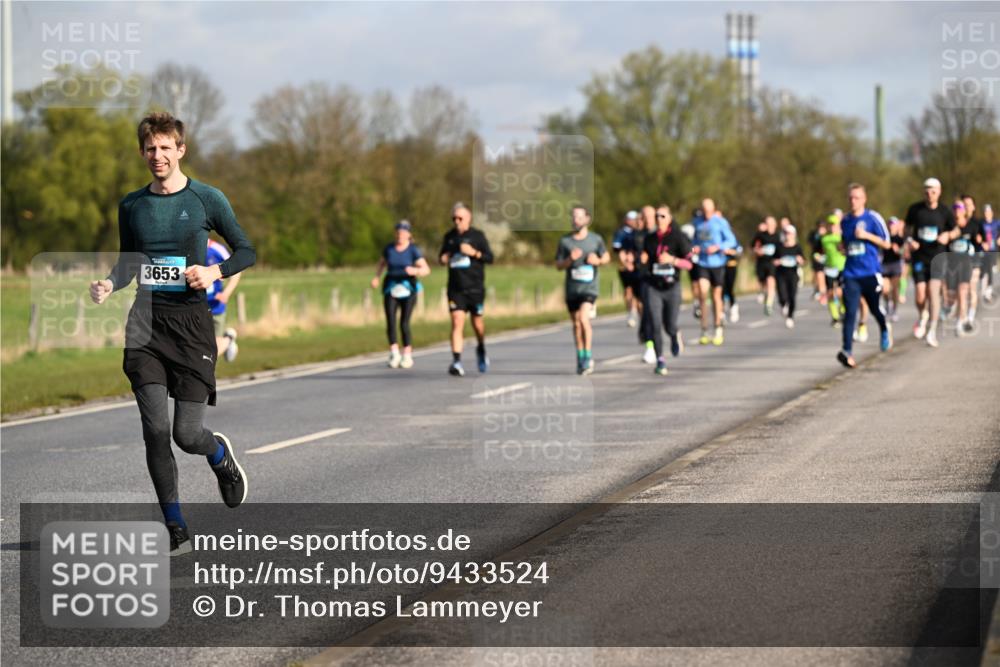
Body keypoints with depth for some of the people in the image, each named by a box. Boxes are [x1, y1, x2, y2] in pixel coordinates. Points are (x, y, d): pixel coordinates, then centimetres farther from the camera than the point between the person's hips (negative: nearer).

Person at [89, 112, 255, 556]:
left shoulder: (206, 199, 0)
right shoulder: (132, 205, 10)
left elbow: (247, 252, 6)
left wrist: (215, 271, -13)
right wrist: (109, 285, -2)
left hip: (191, 320, -3)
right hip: (146, 321, 3)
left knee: (188, 434, -7)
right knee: (155, 431, -6)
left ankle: (222, 456, 31)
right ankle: (176, 530, 4)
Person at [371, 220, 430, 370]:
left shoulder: (413, 250, -6)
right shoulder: (389, 248, 5)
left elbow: (426, 269, -12)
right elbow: (381, 263, 22)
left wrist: (415, 271, -32)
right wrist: (377, 277, 5)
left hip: (407, 289, -3)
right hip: (391, 289, 3)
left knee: (404, 323, -3)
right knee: (390, 321, -12)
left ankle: (407, 355, 10)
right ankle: (394, 353, -5)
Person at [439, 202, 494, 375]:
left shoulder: (477, 236, -1)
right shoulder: (449, 237, 9)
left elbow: (490, 257, -4)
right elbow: (443, 255, 21)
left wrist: (474, 252, -19)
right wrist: (443, 259, -2)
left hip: (475, 288, -1)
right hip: (456, 289, 1)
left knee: (477, 323, 10)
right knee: (457, 322, -12)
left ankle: (481, 350, 40)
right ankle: (456, 362, -17)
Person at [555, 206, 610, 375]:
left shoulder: (596, 239, 1)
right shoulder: (565, 241, 2)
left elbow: (606, 256, 14)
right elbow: (558, 265, 4)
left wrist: (597, 261, -7)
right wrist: (570, 259, -16)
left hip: (590, 286, -3)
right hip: (572, 288, 3)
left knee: (583, 318, -22)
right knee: (576, 324, 10)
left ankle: (588, 356, -13)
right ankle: (580, 358, 25)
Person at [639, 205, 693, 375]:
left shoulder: (678, 238, -4)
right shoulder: (649, 239, 7)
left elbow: (689, 263, -6)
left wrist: (672, 259, -22)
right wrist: (642, 260, -4)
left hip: (671, 286, -2)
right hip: (653, 286, 2)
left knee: (670, 326, 3)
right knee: (656, 325, -9)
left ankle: (676, 336, 40)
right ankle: (660, 361, -3)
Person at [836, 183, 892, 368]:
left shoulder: (873, 218, -3)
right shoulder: (845, 221, 11)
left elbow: (886, 243, -2)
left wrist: (867, 235, -14)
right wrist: (844, 248, 5)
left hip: (871, 272, -2)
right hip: (851, 274, 2)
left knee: (874, 308, 12)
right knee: (850, 312, -11)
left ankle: (884, 330, 47)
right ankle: (847, 351, -19)